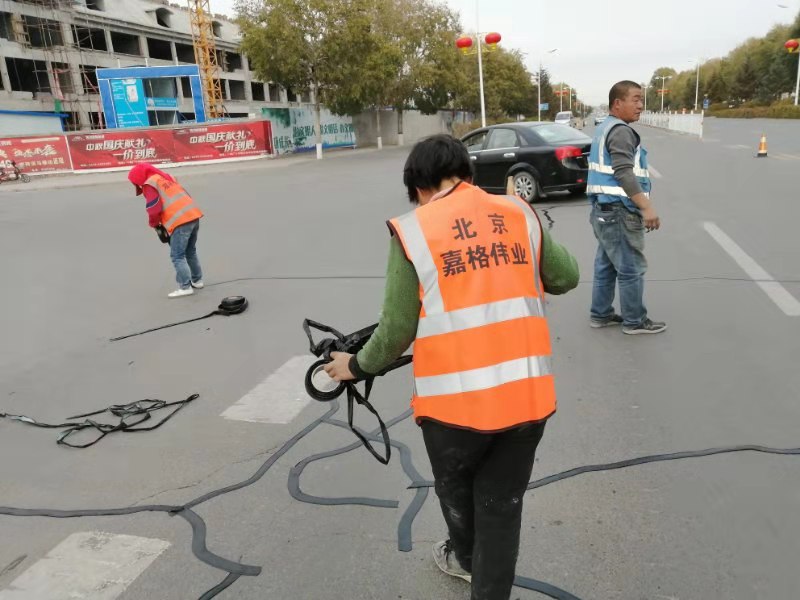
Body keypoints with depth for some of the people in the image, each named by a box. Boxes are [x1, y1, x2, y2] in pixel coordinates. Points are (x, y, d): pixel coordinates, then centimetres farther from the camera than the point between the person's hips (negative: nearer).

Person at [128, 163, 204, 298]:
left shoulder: (149, 184, 0)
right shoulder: (167, 177, 25)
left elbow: (154, 208, -9)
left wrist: (154, 223, 12)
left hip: (180, 222, -9)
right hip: (193, 215, 9)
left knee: (177, 256, -1)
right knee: (190, 252, 22)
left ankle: (185, 287, -2)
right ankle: (197, 280, 30)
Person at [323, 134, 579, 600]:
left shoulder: (413, 231, -6)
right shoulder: (519, 213, 4)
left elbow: (398, 329, -6)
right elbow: (566, 277, 15)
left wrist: (357, 366, 11)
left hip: (456, 398, -2)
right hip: (527, 392, 2)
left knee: (455, 488, 28)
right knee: (502, 504, 18)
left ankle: (466, 557, 55)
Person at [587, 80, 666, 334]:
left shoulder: (604, 128, 17)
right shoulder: (621, 131, -15)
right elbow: (624, 174, -26)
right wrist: (647, 207, -29)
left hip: (604, 209, 10)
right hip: (619, 211, -10)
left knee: (606, 265, 15)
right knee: (631, 269, -1)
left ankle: (600, 314, 22)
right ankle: (635, 321, 8)